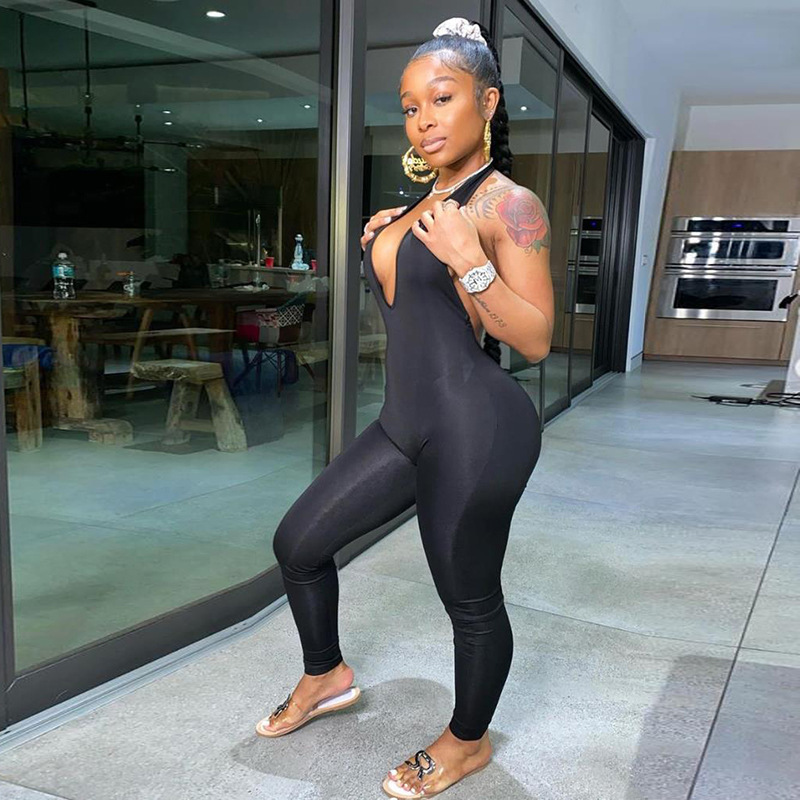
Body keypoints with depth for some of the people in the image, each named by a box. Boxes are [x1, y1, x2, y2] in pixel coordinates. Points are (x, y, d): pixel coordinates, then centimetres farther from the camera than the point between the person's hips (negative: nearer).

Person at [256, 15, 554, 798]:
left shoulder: (509, 205, -10)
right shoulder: (424, 204, 16)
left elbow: (535, 339, -15)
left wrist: (467, 261, -25)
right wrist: (385, 244, 14)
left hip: (474, 431, -9)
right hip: (404, 423, 9)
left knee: (470, 599, 7)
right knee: (297, 541, 13)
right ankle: (326, 676, 37)